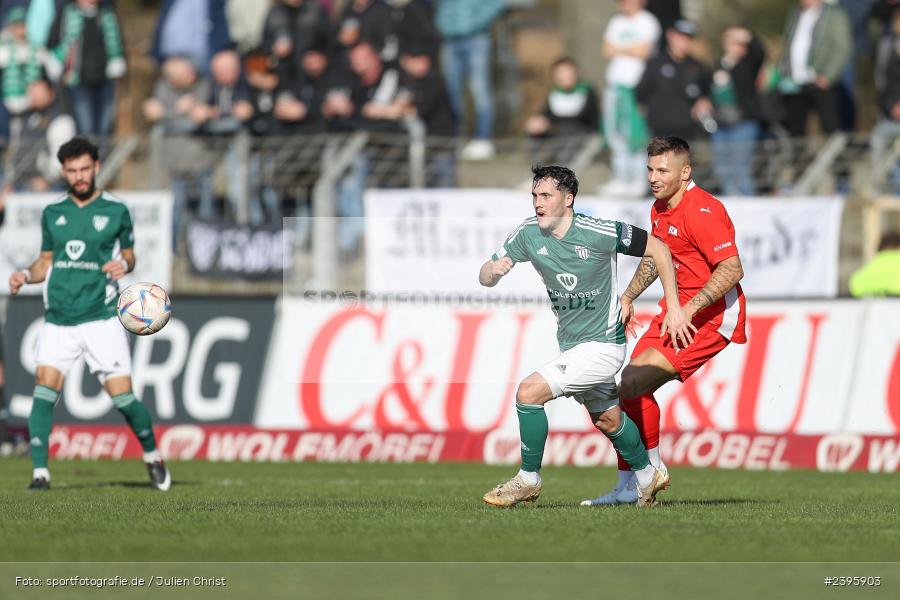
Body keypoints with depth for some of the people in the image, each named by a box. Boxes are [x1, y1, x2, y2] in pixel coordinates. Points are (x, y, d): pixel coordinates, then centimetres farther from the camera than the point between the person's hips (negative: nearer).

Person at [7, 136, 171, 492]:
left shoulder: (115, 212, 2)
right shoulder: (52, 214, 9)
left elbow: (129, 255, 12)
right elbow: (47, 261, 17)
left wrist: (123, 264, -12)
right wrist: (26, 276, -3)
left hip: (101, 318, -2)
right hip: (57, 320, 2)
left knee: (122, 396, -5)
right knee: (44, 389, -14)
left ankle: (152, 456, 20)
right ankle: (40, 472, -12)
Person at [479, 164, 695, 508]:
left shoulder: (599, 233, -22)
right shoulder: (528, 234, -8)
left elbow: (657, 249, -12)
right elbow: (485, 279, -4)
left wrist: (674, 309, -13)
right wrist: (493, 270, -29)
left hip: (602, 345, -7)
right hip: (570, 346, 7)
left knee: (529, 392, -20)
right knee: (607, 419, 23)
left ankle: (528, 480, -4)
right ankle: (647, 477, 48)